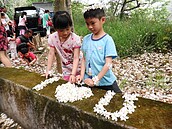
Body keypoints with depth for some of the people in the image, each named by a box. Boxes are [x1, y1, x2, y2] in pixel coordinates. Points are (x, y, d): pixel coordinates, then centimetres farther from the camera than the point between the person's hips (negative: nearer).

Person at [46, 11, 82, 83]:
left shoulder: (75, 39, -24)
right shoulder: (52, 38, -12)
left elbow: (76, 58, -25)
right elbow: (51, 54, -6)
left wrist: (73, 74, -35)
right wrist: (48, 70, -12)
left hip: (78, 69, -3)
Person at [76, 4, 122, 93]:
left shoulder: (107, 40, -12)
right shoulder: (86, 39, 3)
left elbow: (108, 64, -15)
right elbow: (84, 59, 7)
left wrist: (95, 80, -19)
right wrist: (82, 75, -5)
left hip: (105, 82, -3)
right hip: (88, 82, 4)